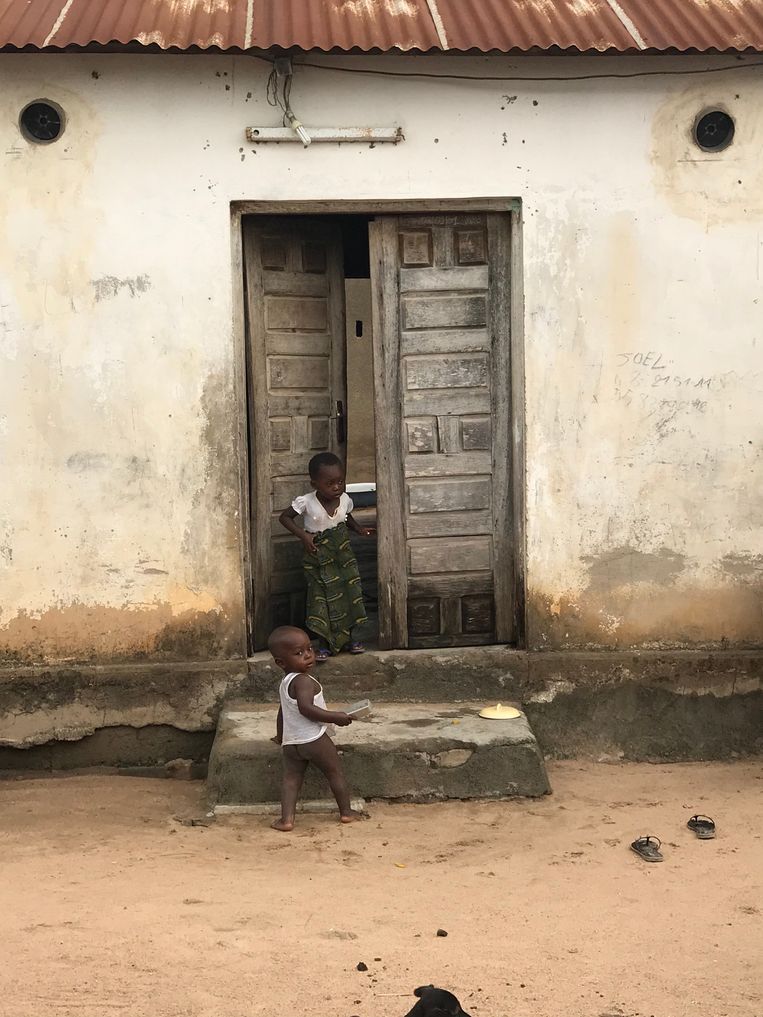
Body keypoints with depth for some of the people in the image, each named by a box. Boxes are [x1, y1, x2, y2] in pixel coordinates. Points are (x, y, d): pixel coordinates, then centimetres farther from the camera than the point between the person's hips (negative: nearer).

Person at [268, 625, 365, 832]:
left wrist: (280, 736, 41)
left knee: (291, 778, 7)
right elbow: (306, 708, -28)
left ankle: (286, 818, -8)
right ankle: (346, 812, 19)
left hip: (290, 743, 7)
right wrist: (336, 717, -22)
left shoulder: (284, 683, 14)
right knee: (335, 773, 9)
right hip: (314, 739, -7)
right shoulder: (303, 680, -16)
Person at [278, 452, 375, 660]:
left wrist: (359, 529, -5)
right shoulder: (306, 503, -20)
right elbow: (284, 517, -7)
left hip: (342, 553, 3)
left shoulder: (345, 500, -8)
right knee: (321, 597, 0)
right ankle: (324, 644, 10)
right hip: (318, 556, -3)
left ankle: (353, 638, 18)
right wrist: (303, 535, -19)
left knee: (351, 592, 3)